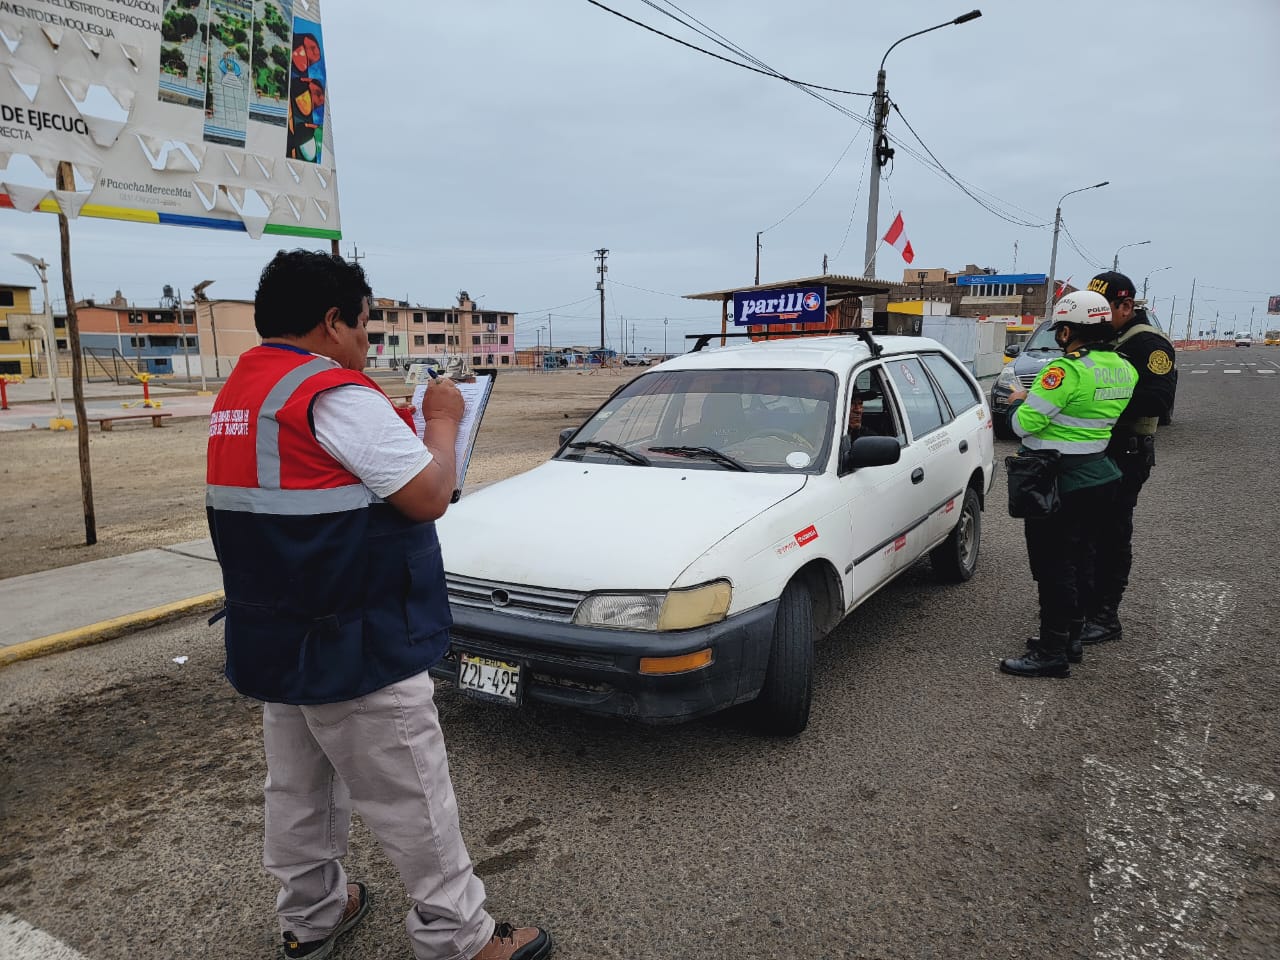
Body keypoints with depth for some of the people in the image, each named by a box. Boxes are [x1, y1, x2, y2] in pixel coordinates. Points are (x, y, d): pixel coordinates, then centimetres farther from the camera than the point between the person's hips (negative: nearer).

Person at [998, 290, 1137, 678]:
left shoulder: (1067, 370, -22)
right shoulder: (1123, 369, 6)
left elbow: (1025, 424, -22)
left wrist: (1018, 402, 0)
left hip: (1059, 483, -9)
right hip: (1100, 479, 9)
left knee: (1054, 567, -2)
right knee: (1080, 560, 18)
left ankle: (1052, 652, 5)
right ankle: (1070, 638, 30)